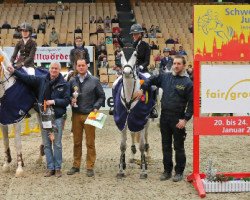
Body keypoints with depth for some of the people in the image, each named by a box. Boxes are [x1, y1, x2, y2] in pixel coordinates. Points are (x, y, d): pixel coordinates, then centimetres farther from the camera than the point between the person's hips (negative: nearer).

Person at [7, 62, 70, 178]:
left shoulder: (64, 84, -4)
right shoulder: (41, 80, 4)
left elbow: (67, 100, -7)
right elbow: (27, 78, 5)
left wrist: (54, 101, -18)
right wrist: (14, 72, 0)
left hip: (57, 118, -3)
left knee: (57, 144, 3)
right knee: (46, 144, 8)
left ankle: (58, 168, 13)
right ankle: (50, 168, 17)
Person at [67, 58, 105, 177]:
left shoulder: (94, 81, 2)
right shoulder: (72, 81, 7)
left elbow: (101, 96, 5)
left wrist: (96, 107, -8)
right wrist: (71, 100, -7)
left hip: (89, 115, -2)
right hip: (76, 115, 2)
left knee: (90, 142, 2)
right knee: (77, 142, 10)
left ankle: (90, 167, 9)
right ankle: (76, 166, 19)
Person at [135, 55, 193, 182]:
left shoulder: (188, 83, -7)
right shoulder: (165, 77, 7)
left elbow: (191, 103, -8)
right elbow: (151, 80, 20)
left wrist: (185, 119, -15)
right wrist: (142, 89, 5)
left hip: (178, 119, -5)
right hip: (164, 117, 5)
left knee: (179, 146, 4)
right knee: (166, 145, 12)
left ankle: (179, 172, 14)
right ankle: (167, 170, 22)